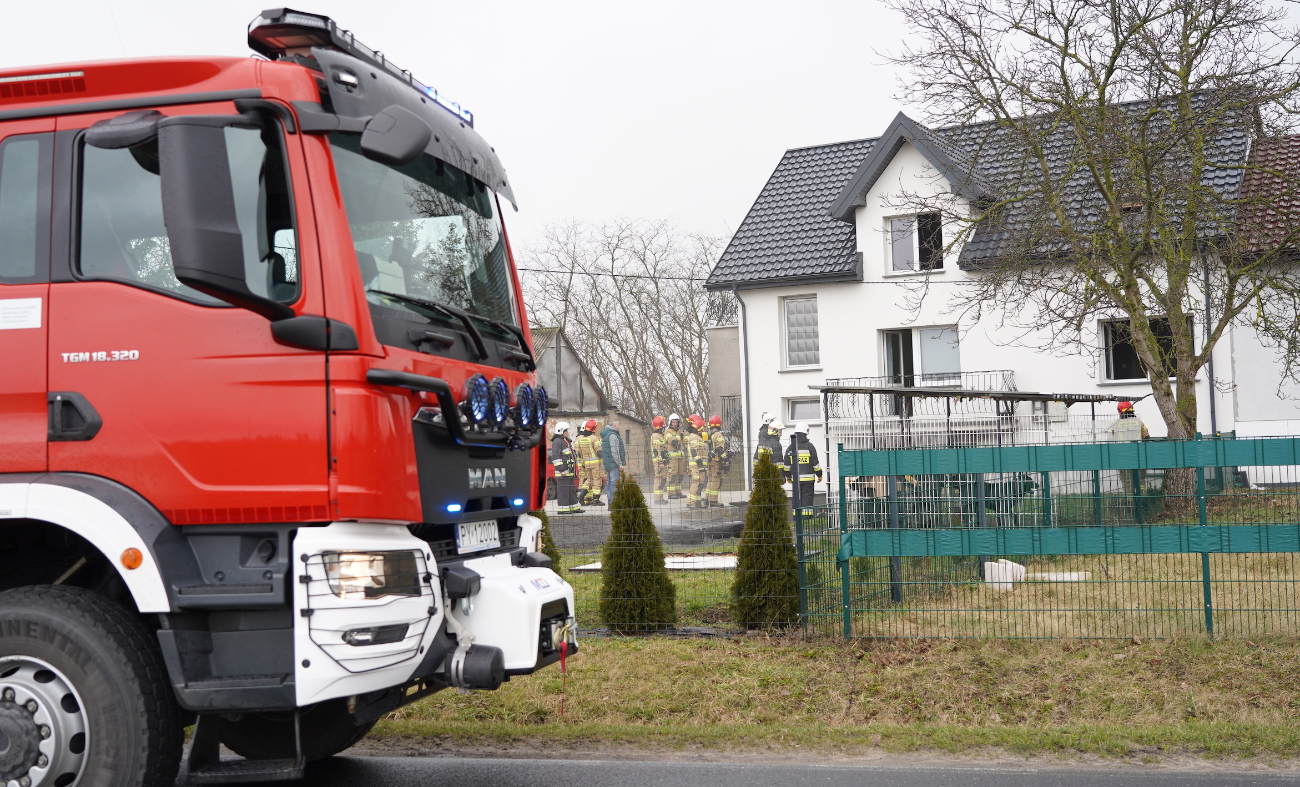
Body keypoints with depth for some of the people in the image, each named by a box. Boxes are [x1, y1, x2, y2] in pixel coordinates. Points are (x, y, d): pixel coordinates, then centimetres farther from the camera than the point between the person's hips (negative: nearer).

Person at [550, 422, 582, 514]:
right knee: (563, 489, -9)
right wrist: (561, 469, -22)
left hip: (569, 471, 10)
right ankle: (562, 509, -7)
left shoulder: (566, 441, 21)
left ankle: (573, 507, 19)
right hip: (563, 471, -10)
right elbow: (555, 457, -19)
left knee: (571, 489, 13)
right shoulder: (557, 442, -12)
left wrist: (574, 468, 26)